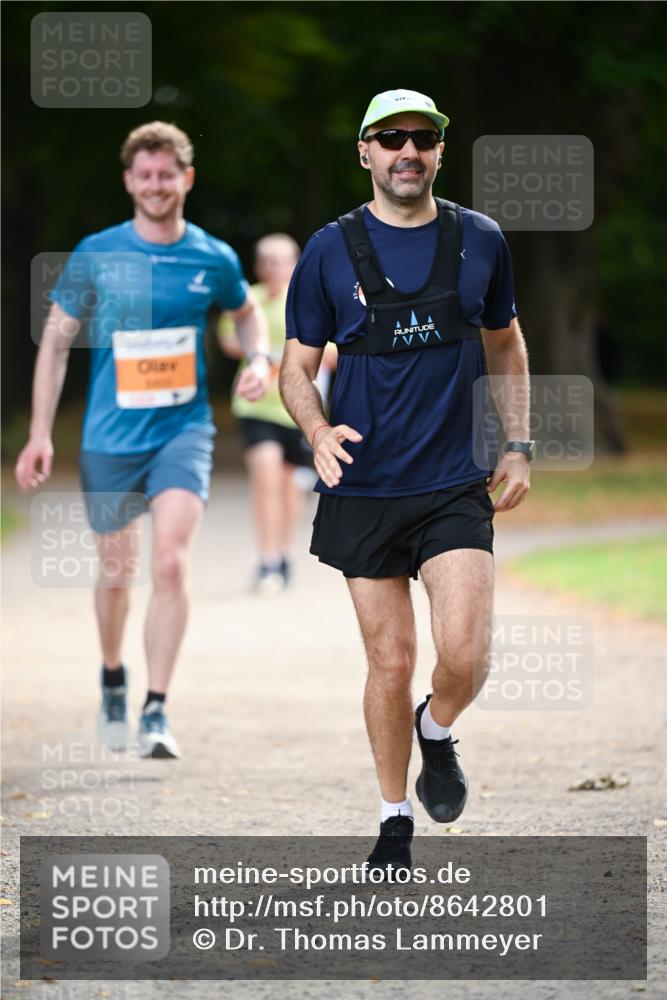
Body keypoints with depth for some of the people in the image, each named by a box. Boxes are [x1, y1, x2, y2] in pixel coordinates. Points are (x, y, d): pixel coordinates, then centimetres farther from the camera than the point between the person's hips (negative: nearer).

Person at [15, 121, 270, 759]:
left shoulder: (213, 259, 0)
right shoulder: (96, 255, -3)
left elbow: (246, 312, 22)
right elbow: (55, 342, 3)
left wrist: (259, 359, 1)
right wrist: (40, 435, -2)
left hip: (183, 431, -1)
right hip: (109, 438, 1)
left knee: (171, 563, -19)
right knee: (115, 572, 10)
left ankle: (157, 711, -15)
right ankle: (113, 678, 39)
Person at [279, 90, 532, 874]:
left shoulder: (480, 241, 4)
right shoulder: (330, 251, -1)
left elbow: (505, 344, 18)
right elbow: (296, 366, 4)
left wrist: (518, 444, 13)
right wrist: (317, 431, -15)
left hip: (456, 485, 0)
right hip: (364, 488, 0)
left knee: (463, 656, -14)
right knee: (390, 661, 3)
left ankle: (437, 733, 20)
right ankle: (395, 820, 19)